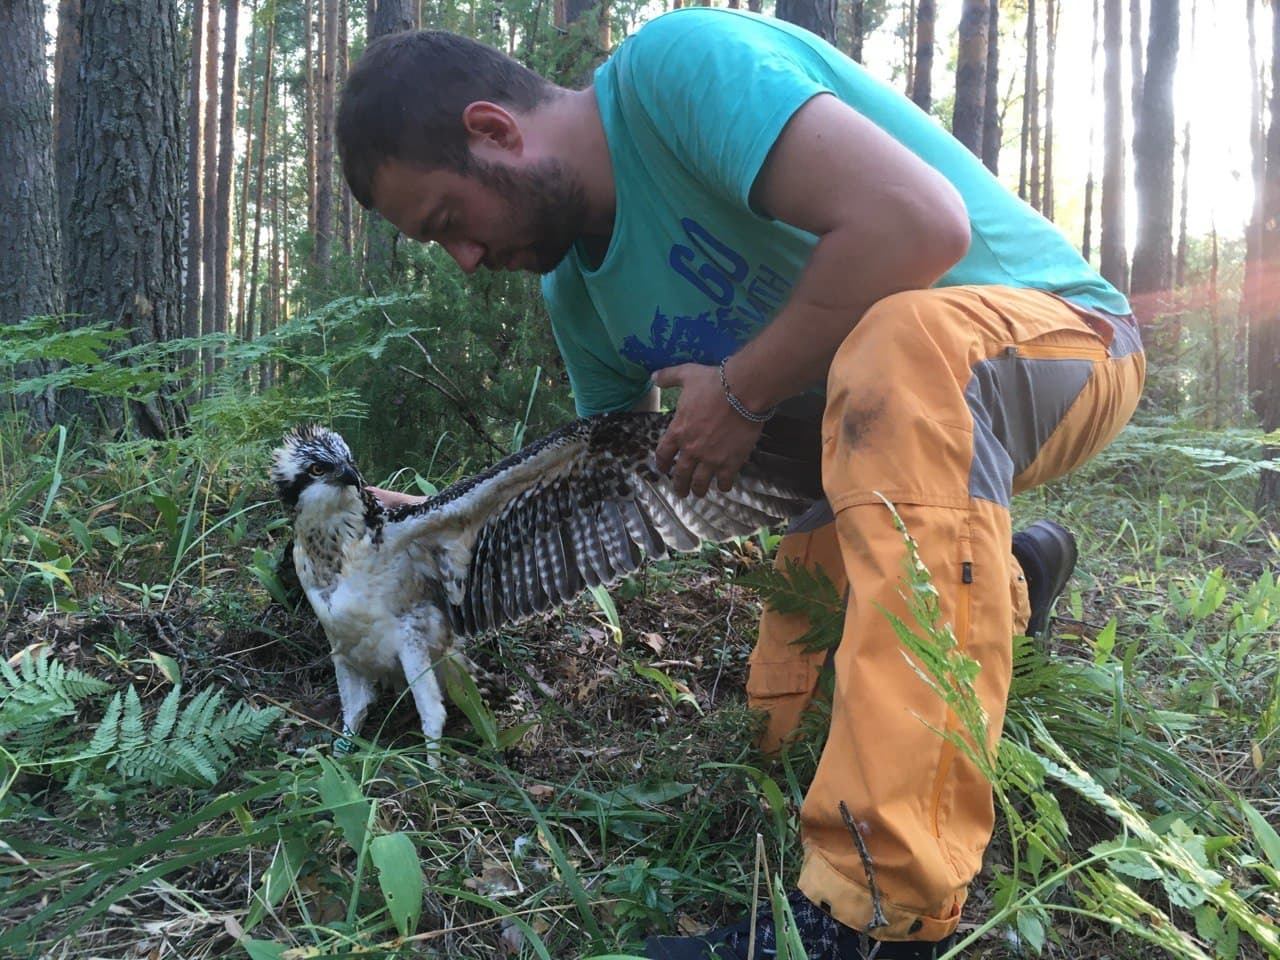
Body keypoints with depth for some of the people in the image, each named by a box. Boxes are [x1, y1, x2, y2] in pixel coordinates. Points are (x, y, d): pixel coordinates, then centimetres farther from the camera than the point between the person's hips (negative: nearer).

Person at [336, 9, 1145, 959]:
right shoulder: (577, 289, 2)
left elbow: (919, 223, -35)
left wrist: (743, 392, -24)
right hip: (867, 418, 8)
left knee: (901, 342, -42)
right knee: (768, 737, 7)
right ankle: (992, 576, 23)